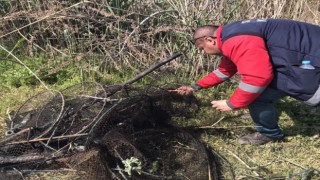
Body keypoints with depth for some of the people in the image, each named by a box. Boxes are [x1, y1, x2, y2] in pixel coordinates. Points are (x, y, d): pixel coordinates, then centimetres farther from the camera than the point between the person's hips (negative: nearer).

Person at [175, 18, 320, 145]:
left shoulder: (237, 42, -25)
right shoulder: (231, 38, 14)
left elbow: (258, 76, -30)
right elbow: (224, 71, 25)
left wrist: (231, 104, -17)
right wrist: (195, 87, 27)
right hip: (298, 60, 11)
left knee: (256, 96, -9)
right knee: (254, 94, 16)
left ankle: (269, 134, 16)